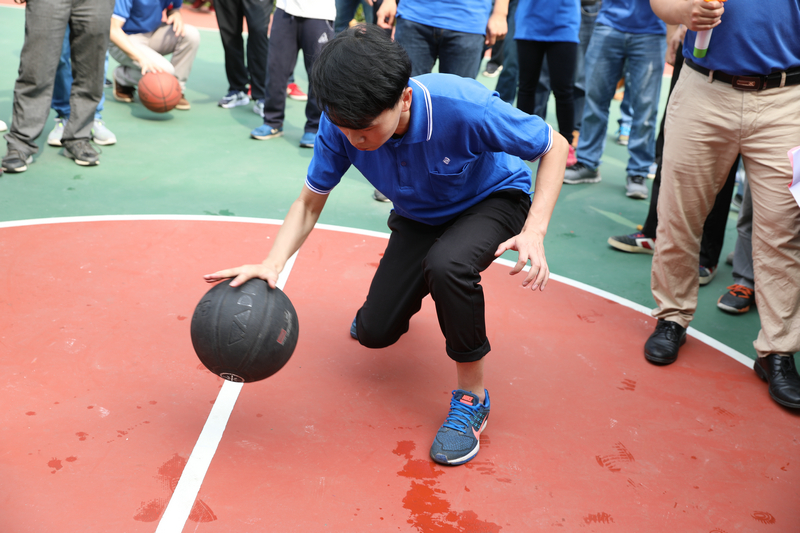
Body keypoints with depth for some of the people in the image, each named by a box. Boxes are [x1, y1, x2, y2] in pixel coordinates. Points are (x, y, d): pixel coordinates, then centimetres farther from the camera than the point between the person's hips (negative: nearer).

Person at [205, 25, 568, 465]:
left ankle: (471, 396, -14)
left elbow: (554, 146, -23)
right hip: (418, 218, 4)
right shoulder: (340, 124, -26)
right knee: (375, 332, -3)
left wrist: (534, 230, -36)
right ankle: (413, 289, 36)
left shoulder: (463, 107, -38)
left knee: (447, 263, -38)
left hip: (492, 200, -4)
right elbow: (310, 203, -13)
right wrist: (273, 263, -32)